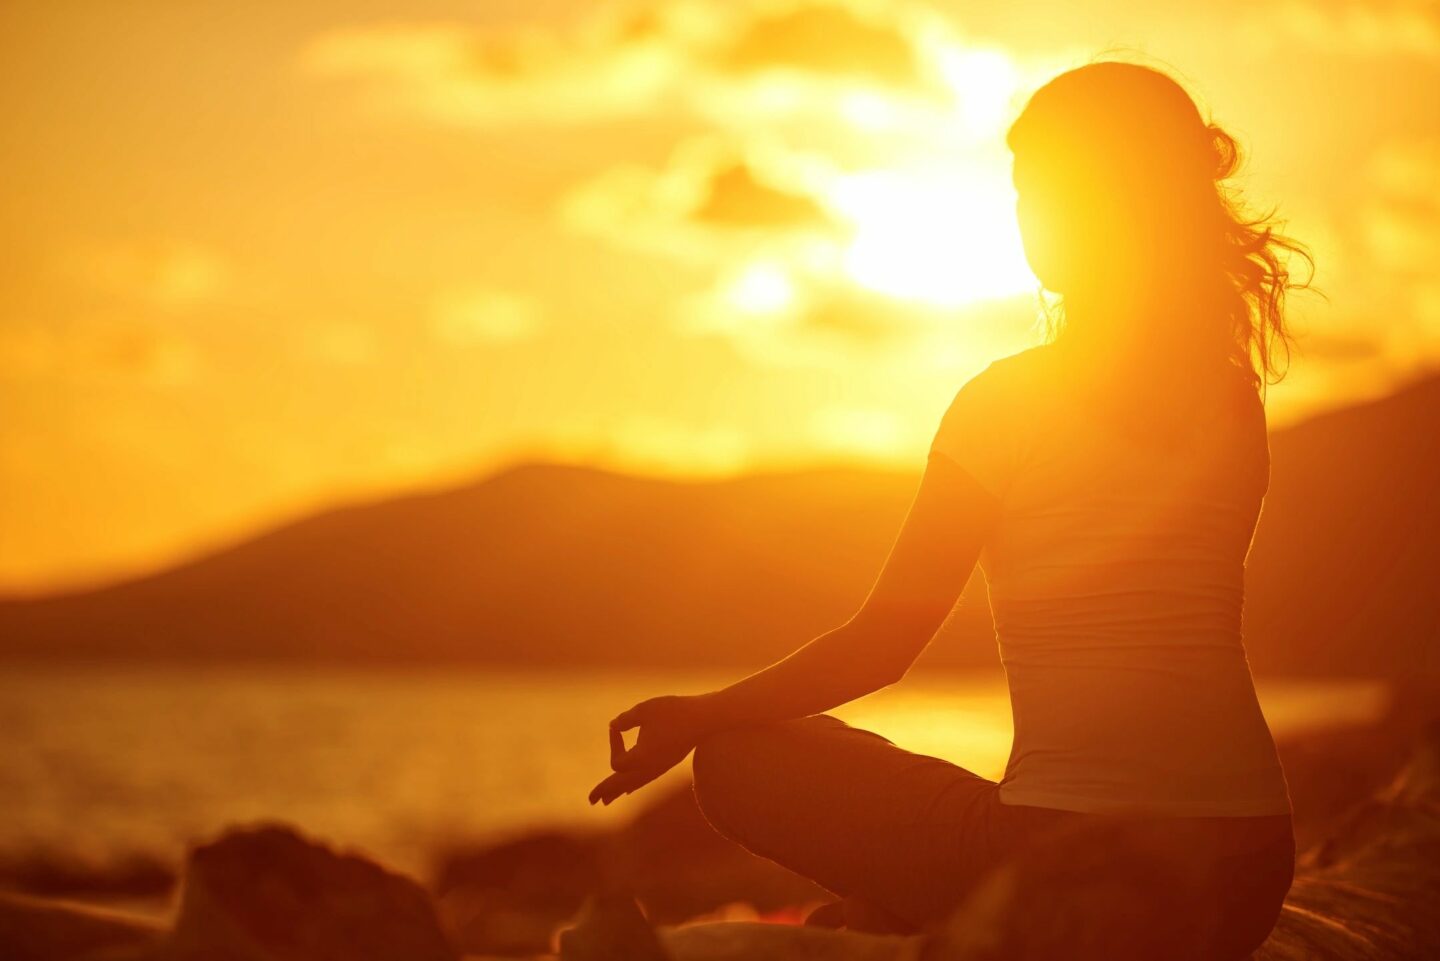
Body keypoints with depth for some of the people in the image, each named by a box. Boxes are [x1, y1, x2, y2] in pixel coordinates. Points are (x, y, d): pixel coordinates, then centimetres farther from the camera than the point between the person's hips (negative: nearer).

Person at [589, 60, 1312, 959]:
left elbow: (883, 644, -4)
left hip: (1073, 855, -7)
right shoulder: (1237, 402, 6)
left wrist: (701, 716, 9)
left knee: (742, 762, 10)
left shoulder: (1007, 402, -8)